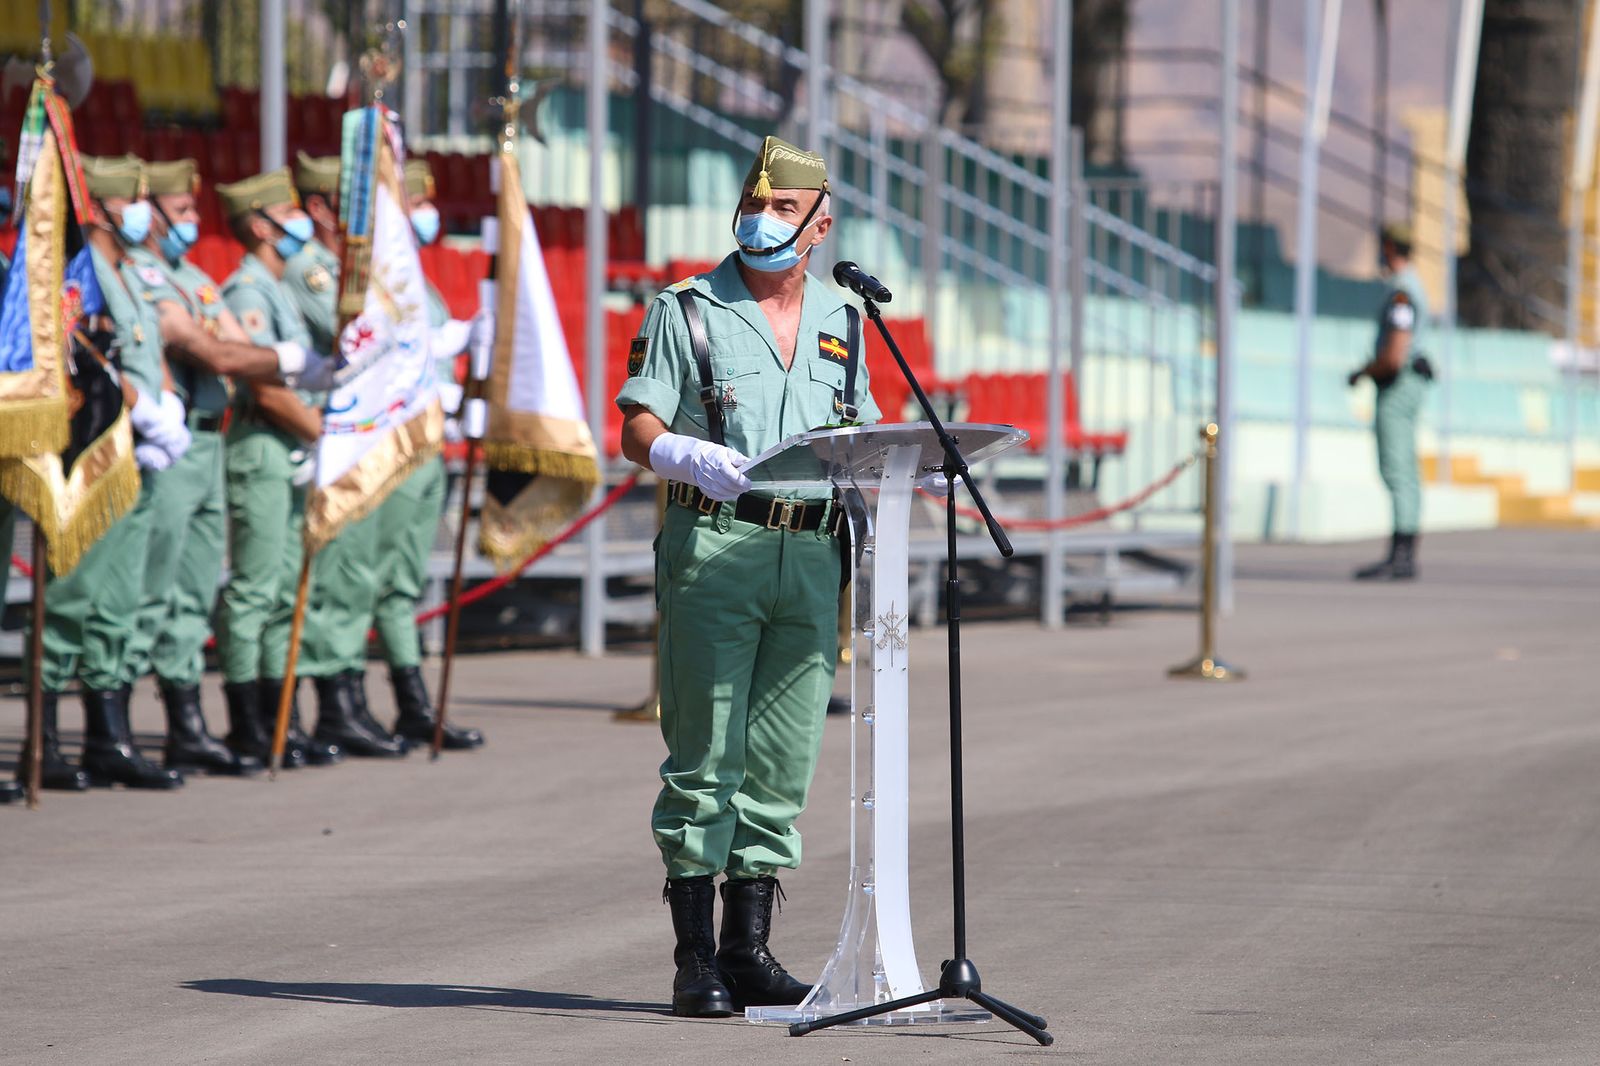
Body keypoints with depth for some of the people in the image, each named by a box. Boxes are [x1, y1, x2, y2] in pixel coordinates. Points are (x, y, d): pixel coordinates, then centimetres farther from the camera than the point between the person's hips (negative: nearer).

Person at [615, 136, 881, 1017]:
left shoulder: (841, 324, 17)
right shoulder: (688, 311, 3)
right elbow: (636, 433, -2)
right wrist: (696, 458, -22)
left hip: (811, 556, 5)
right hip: (715, 547, -4)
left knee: (781, 763, 5)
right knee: (705, 759, -6)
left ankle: (750, 947, 11)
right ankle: (695, 959, -3)